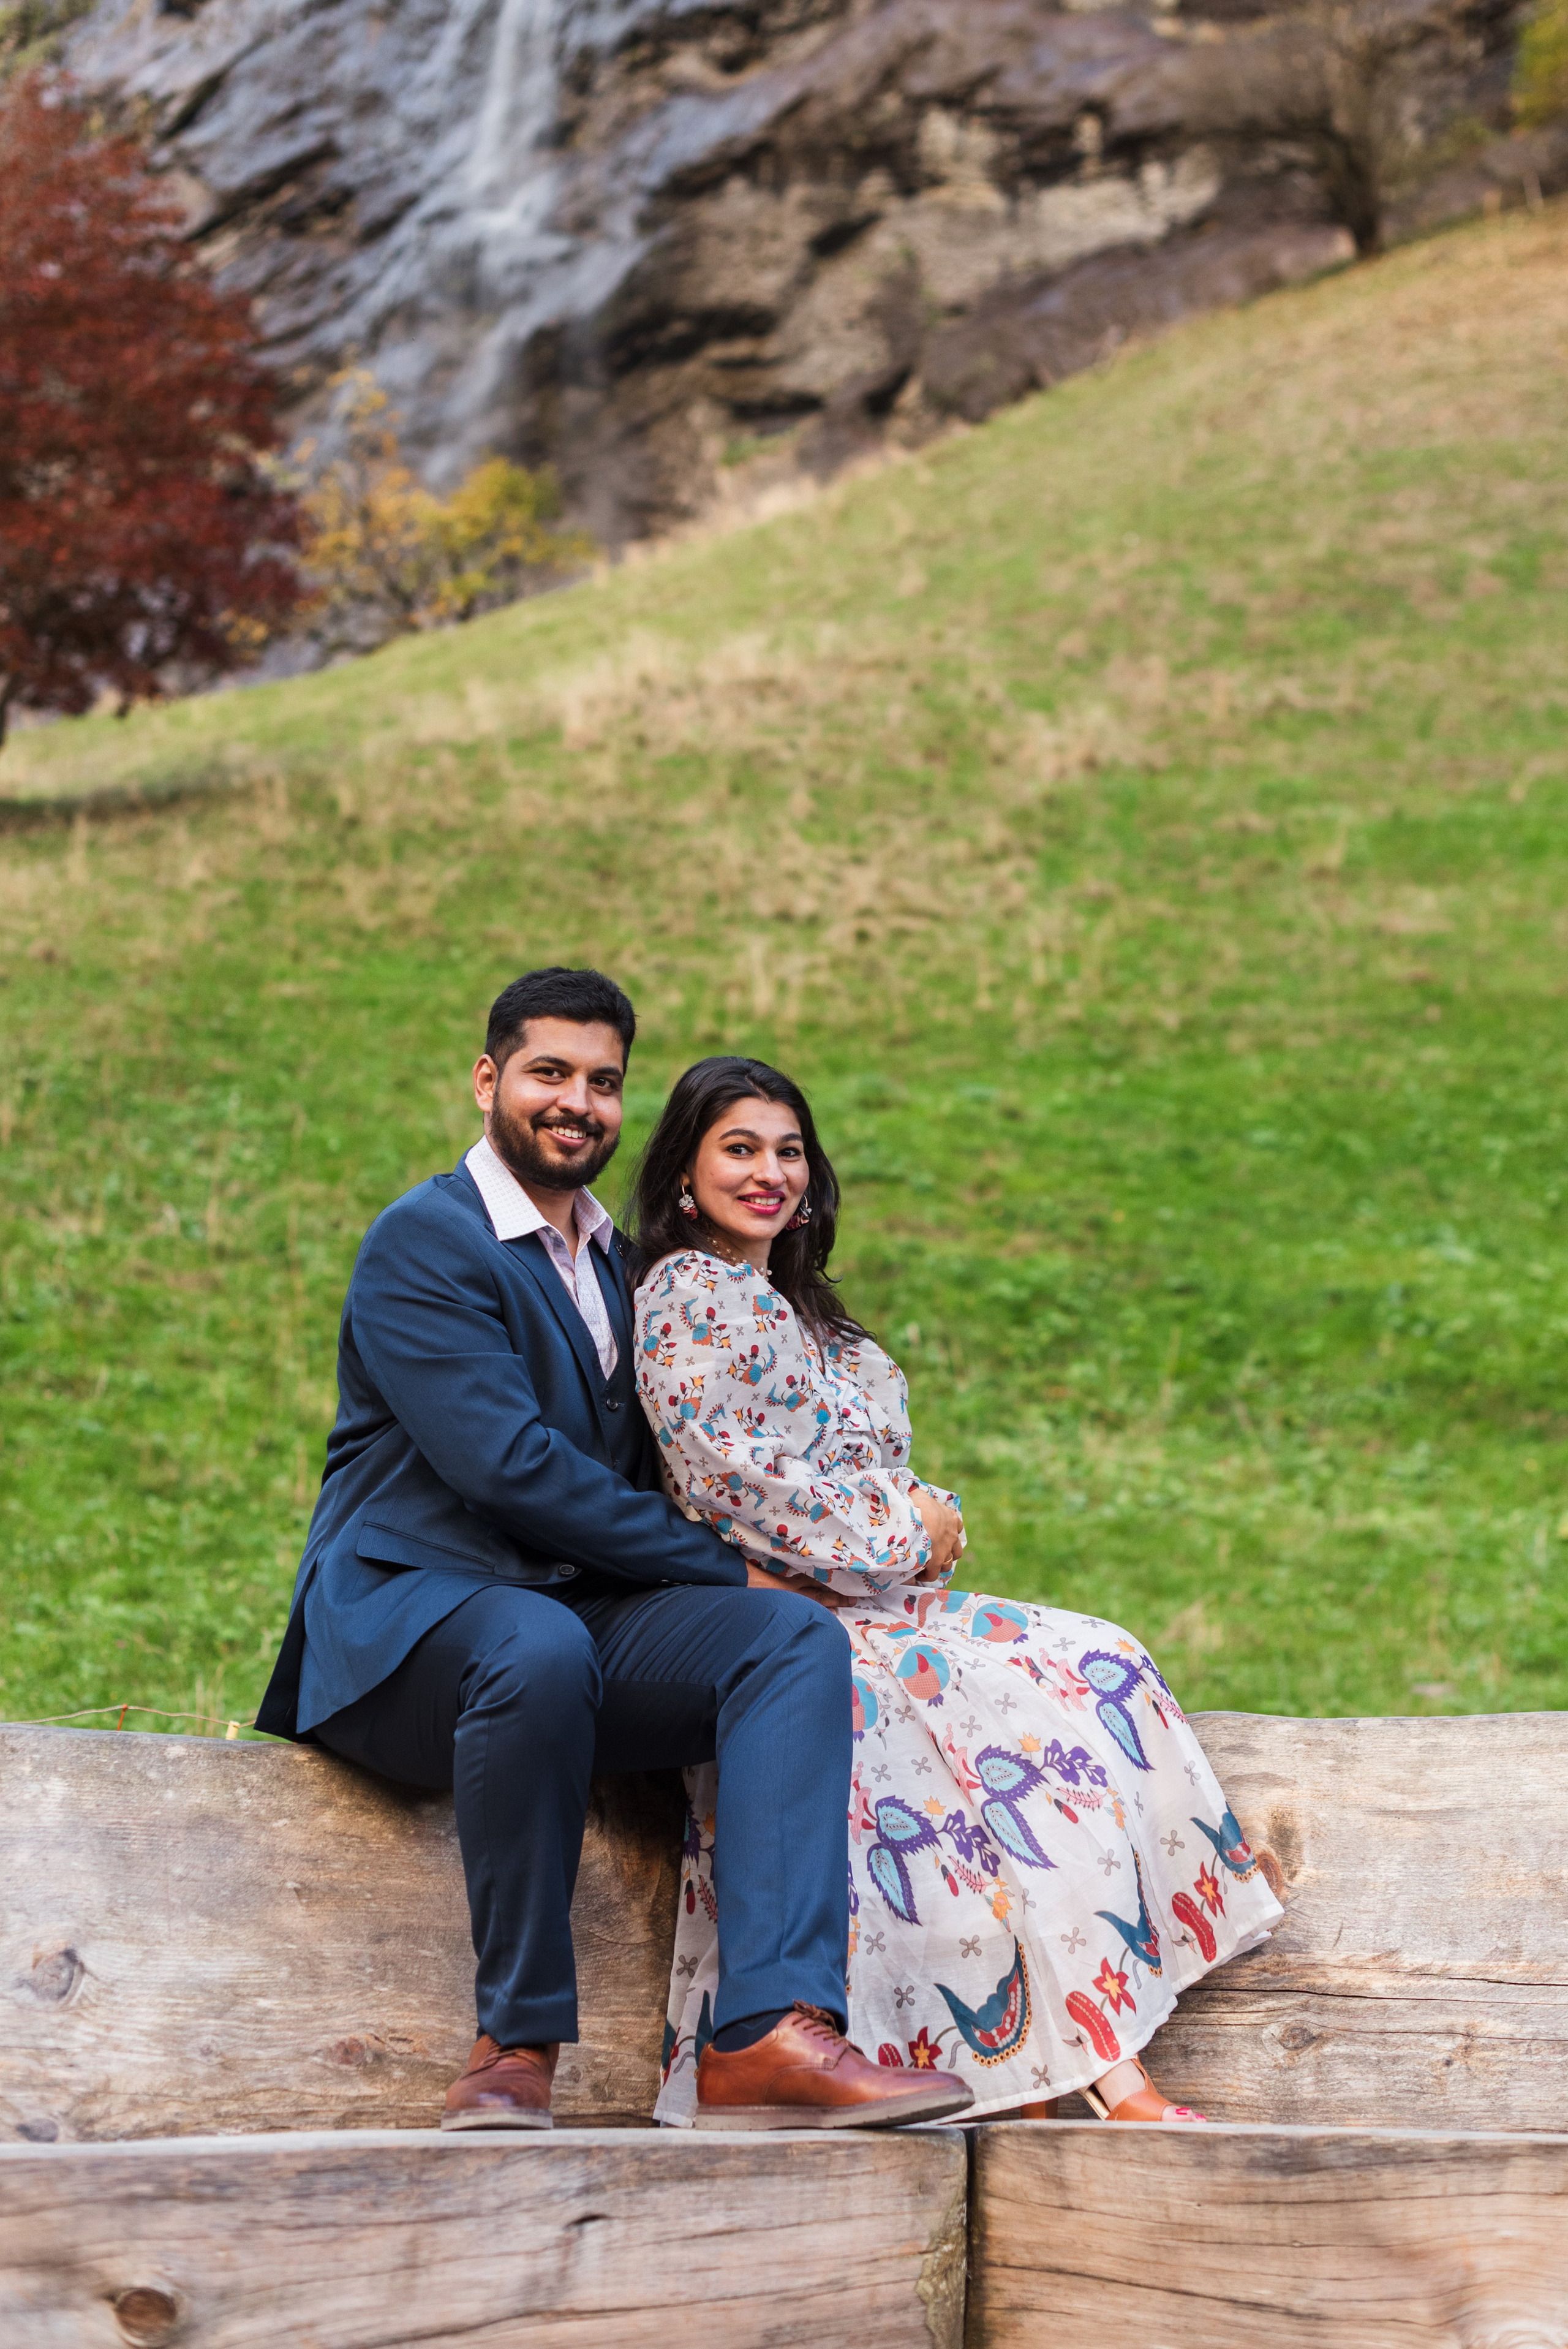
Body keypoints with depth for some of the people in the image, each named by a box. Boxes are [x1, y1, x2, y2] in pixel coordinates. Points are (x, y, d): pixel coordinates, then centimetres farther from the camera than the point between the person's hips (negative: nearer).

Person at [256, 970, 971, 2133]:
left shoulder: (614, 1261, 23)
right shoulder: (423, 1240, -4)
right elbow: (503, 1462, -15)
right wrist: (720, 1564, -12)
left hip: (583, 1614, 7)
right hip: (409, 1619, -7)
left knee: (795, 1634, -21)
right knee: (540, 1648, -40)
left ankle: (772, 2031, -37)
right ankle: (520, 2041, -26)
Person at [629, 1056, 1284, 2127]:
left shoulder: (791, 1303, 24)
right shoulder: (690, 1292, -4)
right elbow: (730, 1475, -15)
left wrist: (930, 1519, 1)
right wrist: (901, 1533, -9)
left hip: (872, 1597, 9)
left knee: (1100, 1670, -10)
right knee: (1053, 1693, -22)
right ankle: (1103, 2075, -23)